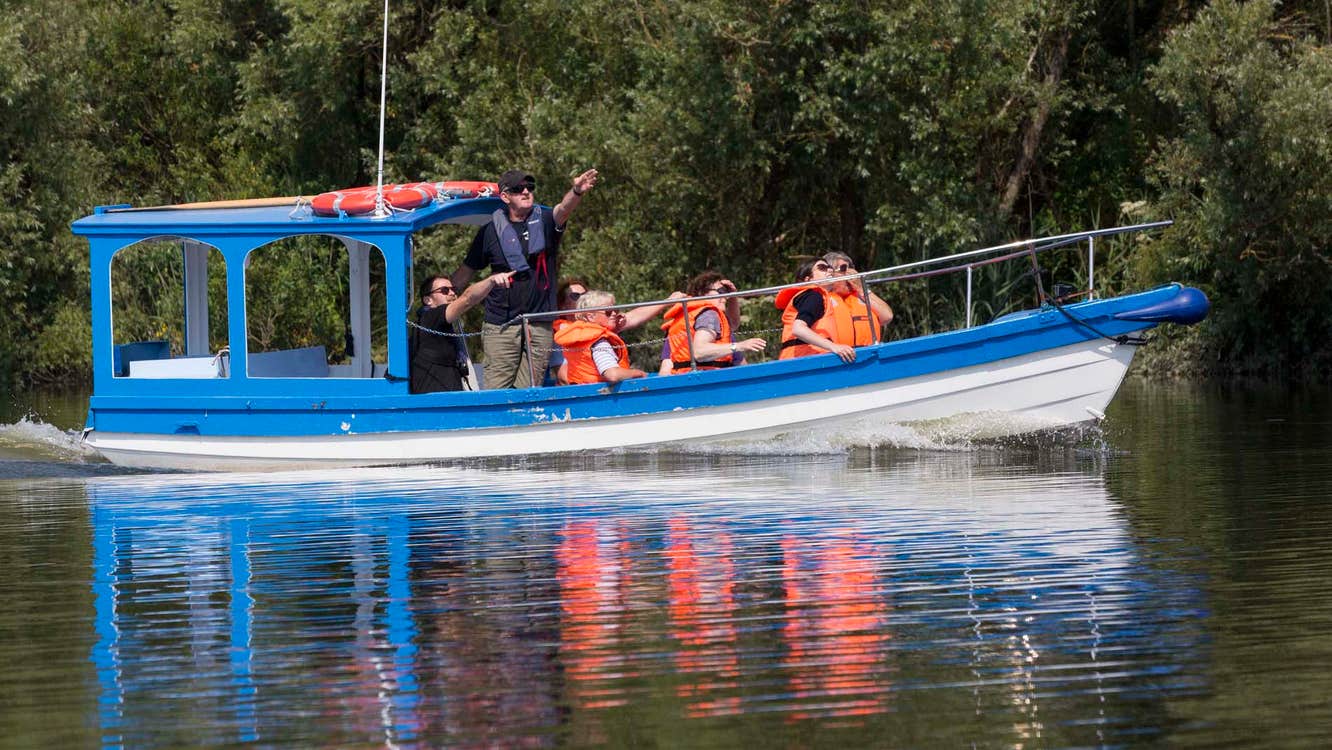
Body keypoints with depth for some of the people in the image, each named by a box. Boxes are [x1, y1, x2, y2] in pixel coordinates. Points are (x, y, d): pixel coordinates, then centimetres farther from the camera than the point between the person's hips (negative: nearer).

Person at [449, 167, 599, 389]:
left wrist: (577, 192, -39)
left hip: (540, 327, 1)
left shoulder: (544, 223, 5)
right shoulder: (491, 231, 5)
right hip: (500, 327, -1)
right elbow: (466, 271, 15)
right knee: (496, 390, -7)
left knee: (529, 392, 1)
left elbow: (563, 209, -17)